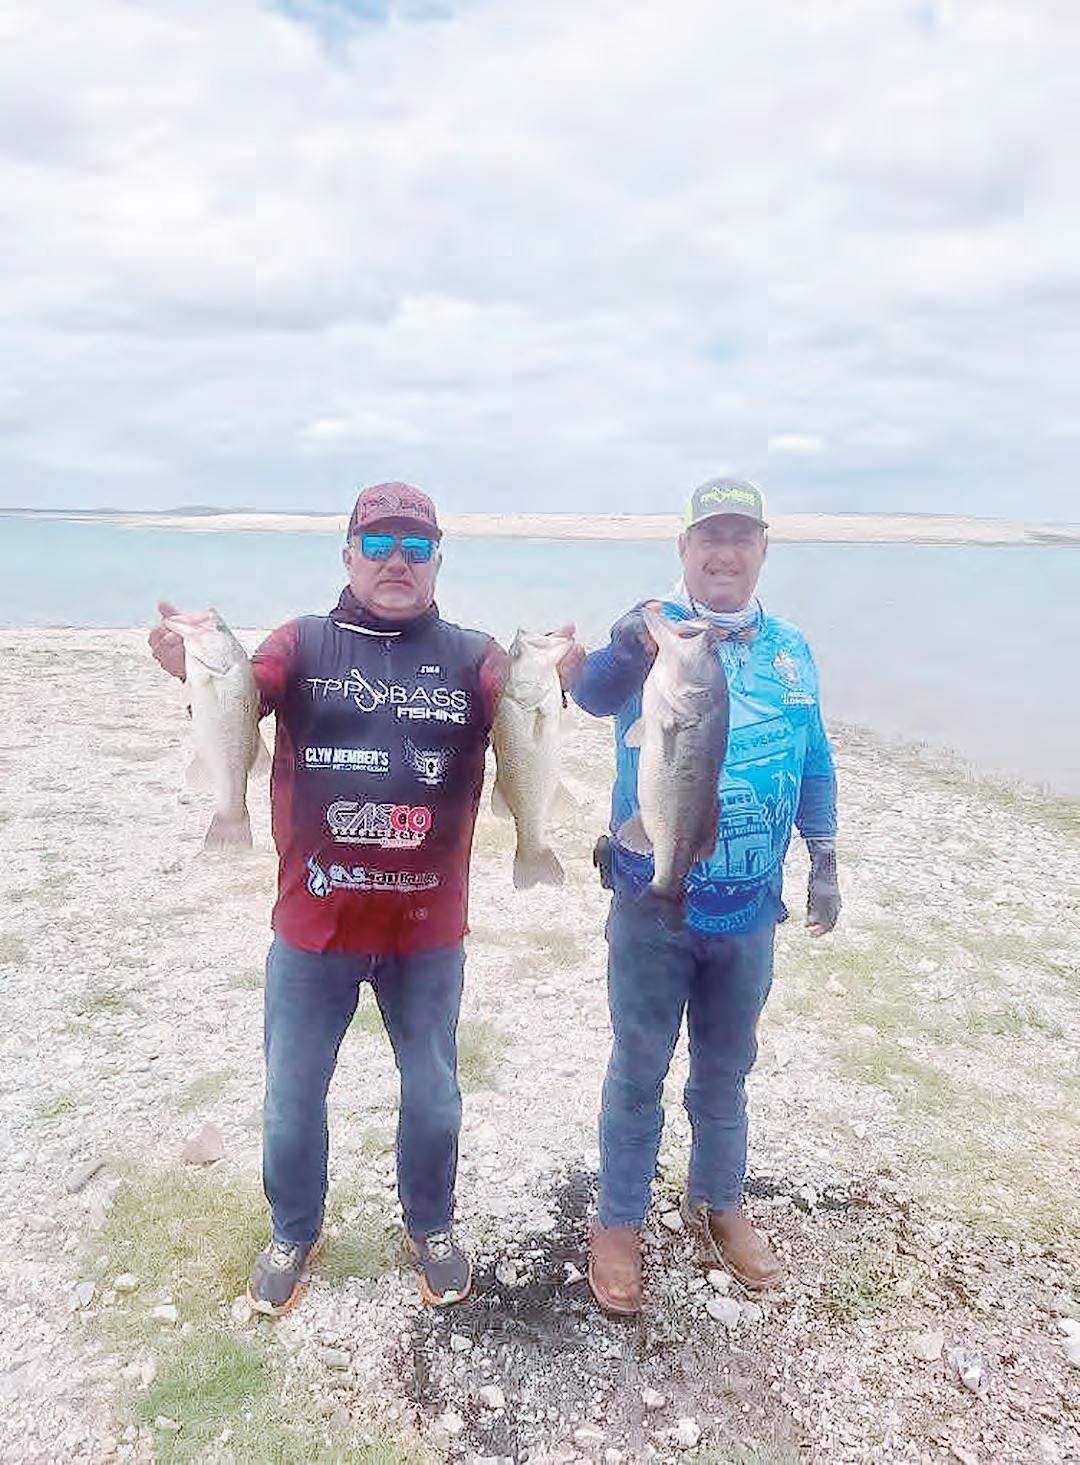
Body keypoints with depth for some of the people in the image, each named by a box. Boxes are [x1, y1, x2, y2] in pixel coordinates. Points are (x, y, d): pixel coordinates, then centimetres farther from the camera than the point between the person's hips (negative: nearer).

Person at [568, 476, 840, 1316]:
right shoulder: (653, 635, -10)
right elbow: (592, 693, -32)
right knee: (639, 1071, 11)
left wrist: (825, 865, 10)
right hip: (653, 907, -4)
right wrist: (629, 646, -53)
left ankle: (718, 1205, 42)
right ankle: (619, 1223, 31)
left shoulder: (789, 649, 4)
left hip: (749, 910, 4)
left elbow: (815, 764, 12)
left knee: (726, 1069, 21)